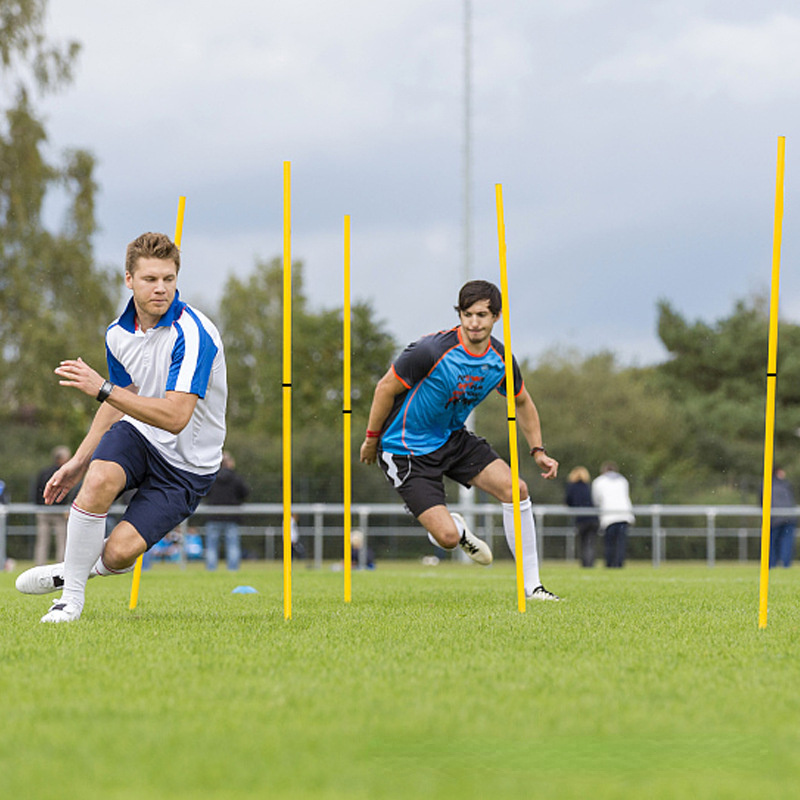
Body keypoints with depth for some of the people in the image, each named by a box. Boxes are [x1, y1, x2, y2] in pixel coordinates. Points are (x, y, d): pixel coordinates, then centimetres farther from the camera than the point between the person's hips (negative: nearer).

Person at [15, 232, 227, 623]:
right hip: (137, 434, 5)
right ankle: (71, 594, -12)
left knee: (119, 552, -20)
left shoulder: (193, 334, -24)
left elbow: (175, 417, -32)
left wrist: (102, 388, -36)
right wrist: (78, 462, 16)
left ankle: (92, 566, 18)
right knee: (100, 478, -30)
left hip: (186, 464, -5)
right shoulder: (118, 334, -1)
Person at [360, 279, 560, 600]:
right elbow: (386, 388, -15)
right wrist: (372, 439, -7)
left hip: (452, 437, 6)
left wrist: (538, 451, 6)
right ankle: (455, 528, 24)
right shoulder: (432, 350, -27)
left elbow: (522, 403, 13)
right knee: (448, 538, -17)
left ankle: (531, 585, 3)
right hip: (406, 450, -6)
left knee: (515, 489, -10)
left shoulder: (501, 360, -7)